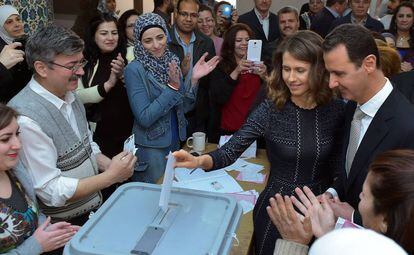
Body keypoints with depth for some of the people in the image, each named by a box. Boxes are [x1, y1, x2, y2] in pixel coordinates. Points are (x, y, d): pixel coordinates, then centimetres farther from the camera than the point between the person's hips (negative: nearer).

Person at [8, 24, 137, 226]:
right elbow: (52, 191, -22)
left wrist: (107, 164, -6)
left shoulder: (69, 95, 1)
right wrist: (111, 176, -19)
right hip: (65, 223, -7)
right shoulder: (26, 119, -24)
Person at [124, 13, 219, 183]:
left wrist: (193, 79, -12)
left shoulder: (171, 62, 2)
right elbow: (144, 118, -22)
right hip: (150, 149, -6)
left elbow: (184, 107, 3)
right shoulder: (134, 69, -16)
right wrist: (172, 86, -25)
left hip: (175, 142, 6)